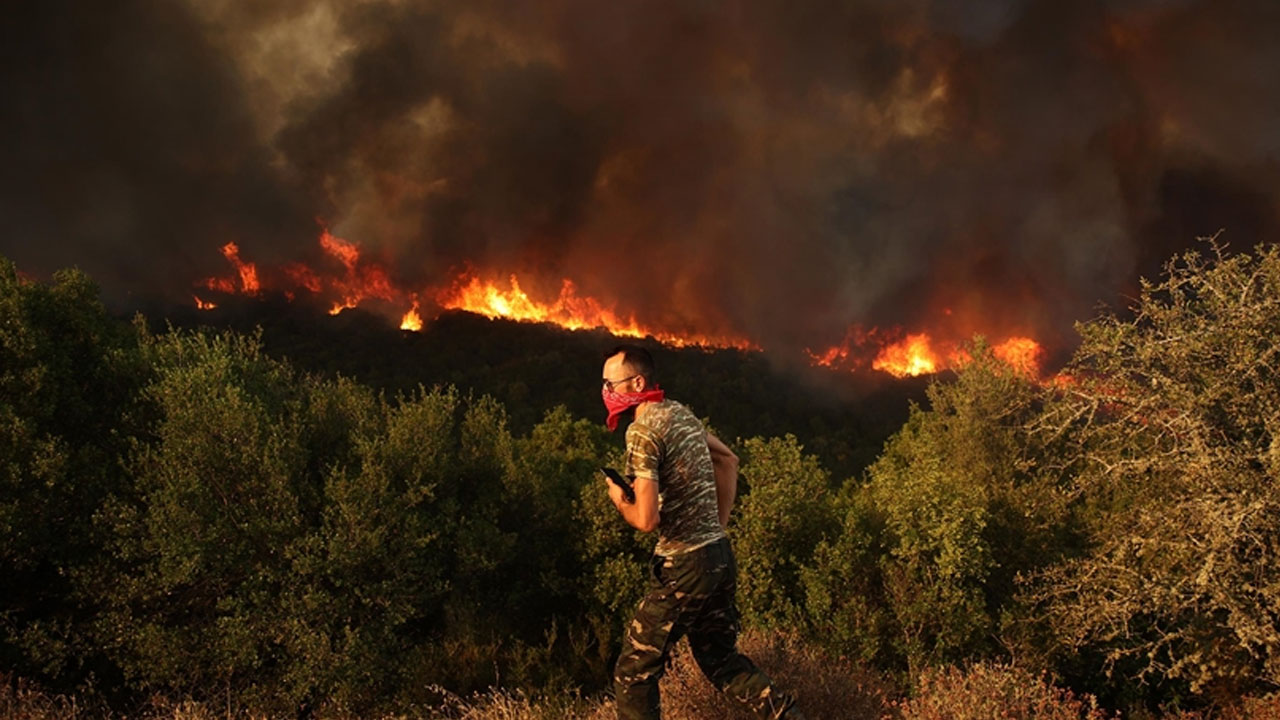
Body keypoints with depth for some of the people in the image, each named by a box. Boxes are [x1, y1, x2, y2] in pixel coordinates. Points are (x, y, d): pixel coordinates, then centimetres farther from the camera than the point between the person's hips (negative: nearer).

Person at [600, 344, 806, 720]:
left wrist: (619, 501, -3)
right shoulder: (680, 412, 9)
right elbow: (728, 459, 24)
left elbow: (647, 519, -24)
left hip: (685, 567, -9)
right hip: (720, 556, 9)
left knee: (634, 673, 4)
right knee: (721, 659, 23)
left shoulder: (642, 431, -17)